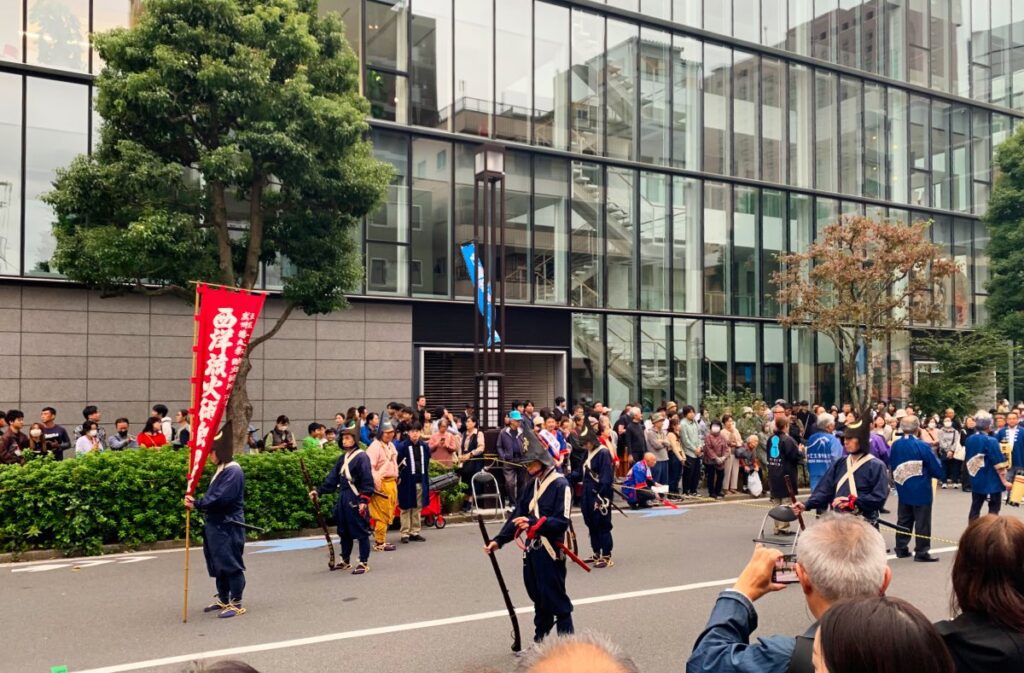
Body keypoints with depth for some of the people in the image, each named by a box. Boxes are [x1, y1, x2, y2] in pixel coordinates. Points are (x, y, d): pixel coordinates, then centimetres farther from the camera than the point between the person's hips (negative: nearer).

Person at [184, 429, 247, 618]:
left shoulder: (233, 471, -17)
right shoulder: (221, 469, 14)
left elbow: (220, 498, -24)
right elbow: (213, 496, 15)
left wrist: (197, 505, -17)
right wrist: (196, 503, -2)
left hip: (229, 527, -10)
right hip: (217, 524, 10)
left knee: (231, 564, -4)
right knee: (218, 564, 17)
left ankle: (236, 604, 3)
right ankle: (223, 600, 29)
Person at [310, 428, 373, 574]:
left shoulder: (361, 457, -11)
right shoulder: (343, 458, 14)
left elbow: (367, 480, -15)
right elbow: (333, 477, 16)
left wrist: (364, 500, -20)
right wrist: (319, 491, 8)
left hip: (356, 500, -9)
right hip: (342, 499, 9)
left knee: (361, 532, -2)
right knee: (344, 531, 16)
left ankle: (364, 563, 4)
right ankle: (345, 560, 29)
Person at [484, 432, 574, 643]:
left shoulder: (560, 485, -13)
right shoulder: (532, 485, 11)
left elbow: (562, 522, -20)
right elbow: (518, 515, 11)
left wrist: (534, 523, -31)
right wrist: (499, 540, 2)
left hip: (550, 552, -8)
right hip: (532, 550, 8)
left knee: (556, 600, -2)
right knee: (538, 598, 18)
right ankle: (540, 643, 31)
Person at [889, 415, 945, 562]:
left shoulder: (895, 445, -2)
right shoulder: (922, 446, -18)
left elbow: (892, 465, 9)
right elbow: (938, 470, -12)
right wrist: (940, 475, 9)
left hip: (903, 489, 6)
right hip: (921, 491, -5)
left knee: (904, 520, 15)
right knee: (922, 522, 2)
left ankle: (901, 549, 20)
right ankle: (921, 552, 5)